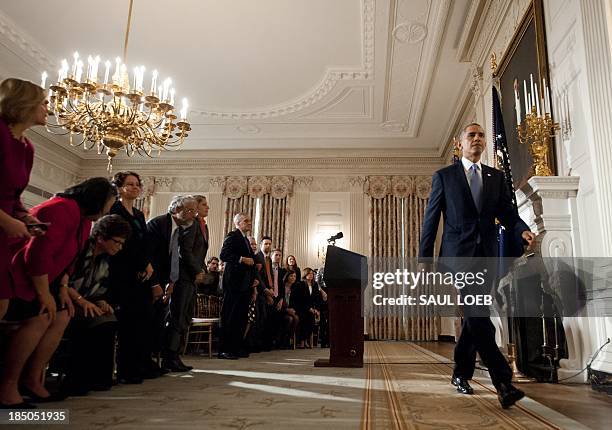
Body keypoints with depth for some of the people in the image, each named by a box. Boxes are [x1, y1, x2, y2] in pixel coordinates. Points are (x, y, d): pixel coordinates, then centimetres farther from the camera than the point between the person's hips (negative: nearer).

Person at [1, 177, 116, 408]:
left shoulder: (85, 218, 9)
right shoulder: (62, 209, -25)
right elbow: (38, 254, -29)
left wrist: (63, 289, 5)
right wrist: (44, 294, -21)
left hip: (43, 275, 11)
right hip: (20, 274, -11)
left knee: (61, 317, 3)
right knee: (39, 319, -20)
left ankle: (32, 380, 10)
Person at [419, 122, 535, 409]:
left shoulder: (496, 177, 16)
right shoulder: (444, 176, 6)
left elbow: (507, 213, 10)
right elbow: (431, 219, 3)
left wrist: (522, 229, -14)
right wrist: (424, 258, -2)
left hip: (487, 254, 4)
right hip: (459, 252, -4)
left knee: (474, 316, 10)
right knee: (478, 315, -17)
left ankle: (461, 374, 25)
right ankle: (503, 381, -16)